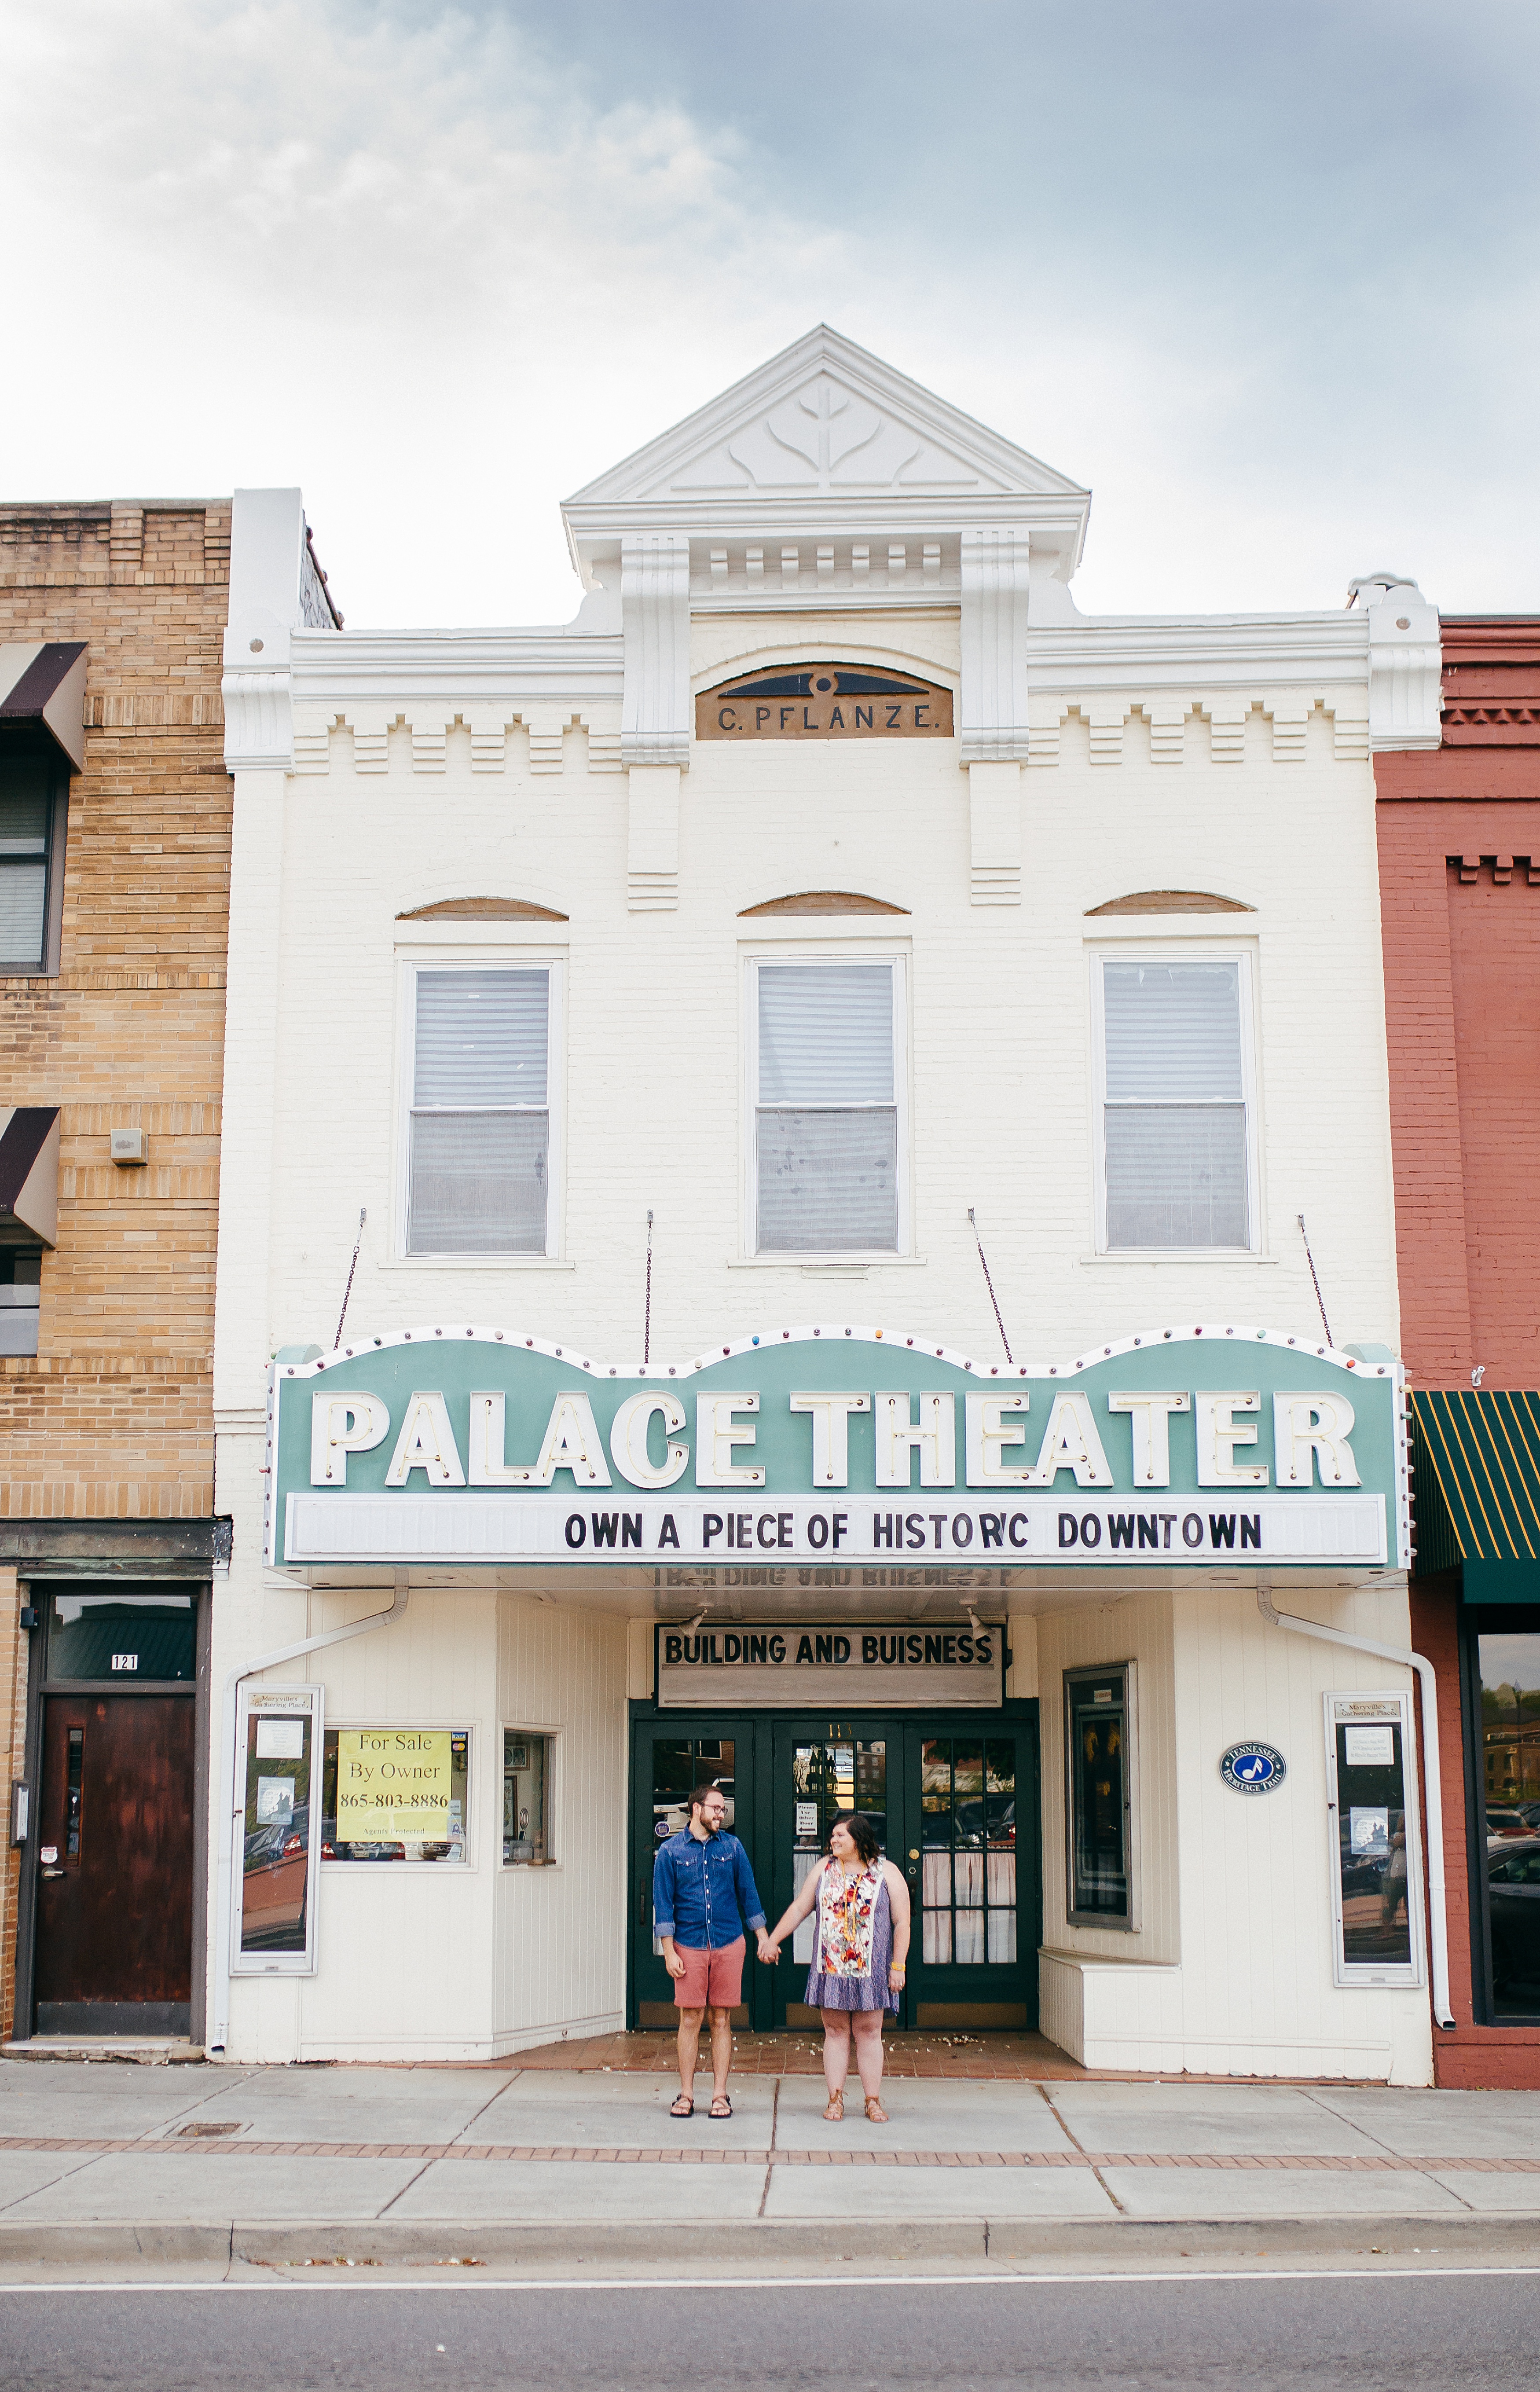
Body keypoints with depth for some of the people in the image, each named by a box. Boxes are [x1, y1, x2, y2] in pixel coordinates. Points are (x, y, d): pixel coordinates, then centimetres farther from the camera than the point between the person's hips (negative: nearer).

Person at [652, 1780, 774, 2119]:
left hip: (728, 1945, 1)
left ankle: (720, 2095, 9)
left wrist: (763, 1938, 10)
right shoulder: (671, 1851, 1)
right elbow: (663, 1903, 0)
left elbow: (748, 1894, 12)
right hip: (689, 1947, -1)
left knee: (722, 2021, 4)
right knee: (690, 2020, 0)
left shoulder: (732, 1847, 7)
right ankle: (686, 2095, 9)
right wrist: (669, 1951, -5)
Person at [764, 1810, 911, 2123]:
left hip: (871, 1969, -2)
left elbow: (902, 1922, -1)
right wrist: (772, 1941, 10)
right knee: (835, 2032, 3)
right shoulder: (824, 1869, 8)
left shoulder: (887, 1873, 0)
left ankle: (873, 2102, 7)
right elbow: (798, 1910, 13)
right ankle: (835, 2100, 8)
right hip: (830, 1967, 2)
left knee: (868, 2033, 1)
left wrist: (898, 1966, -6)